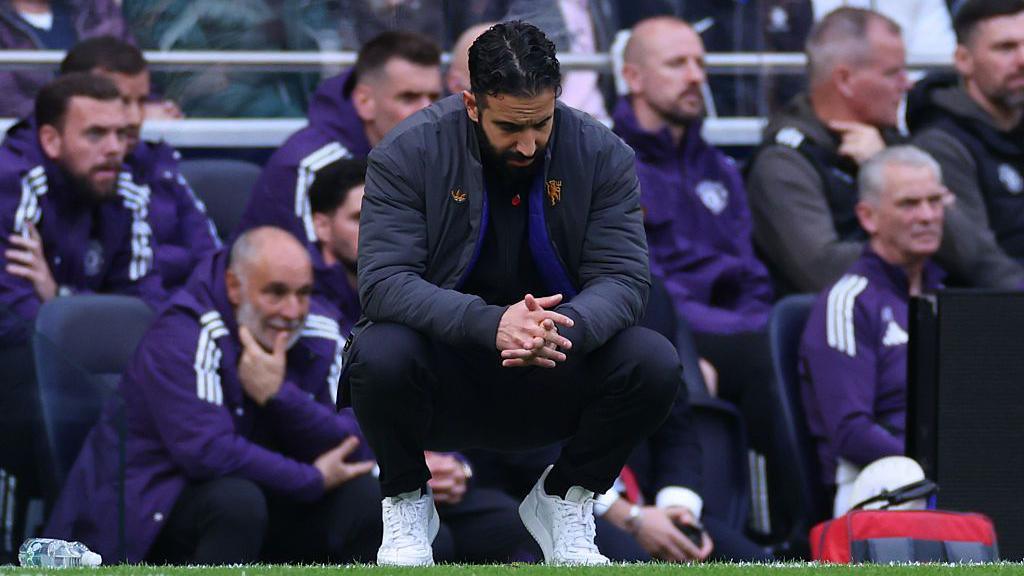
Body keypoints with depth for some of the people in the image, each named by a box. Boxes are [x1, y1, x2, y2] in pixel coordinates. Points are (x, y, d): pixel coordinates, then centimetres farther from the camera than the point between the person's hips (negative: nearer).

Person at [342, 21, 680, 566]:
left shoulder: (602, 154, -9)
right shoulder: (408, 152, -15)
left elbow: (622, 279, -14)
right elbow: (384, 281, -24)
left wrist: (564, 328, -38)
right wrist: (491, 324, -41)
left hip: (553, 375, 2)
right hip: (445, 367, -2)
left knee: (654, 364, -25)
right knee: (380, 355, -34)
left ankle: (564, 501, 2)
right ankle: (406, 501, -3)